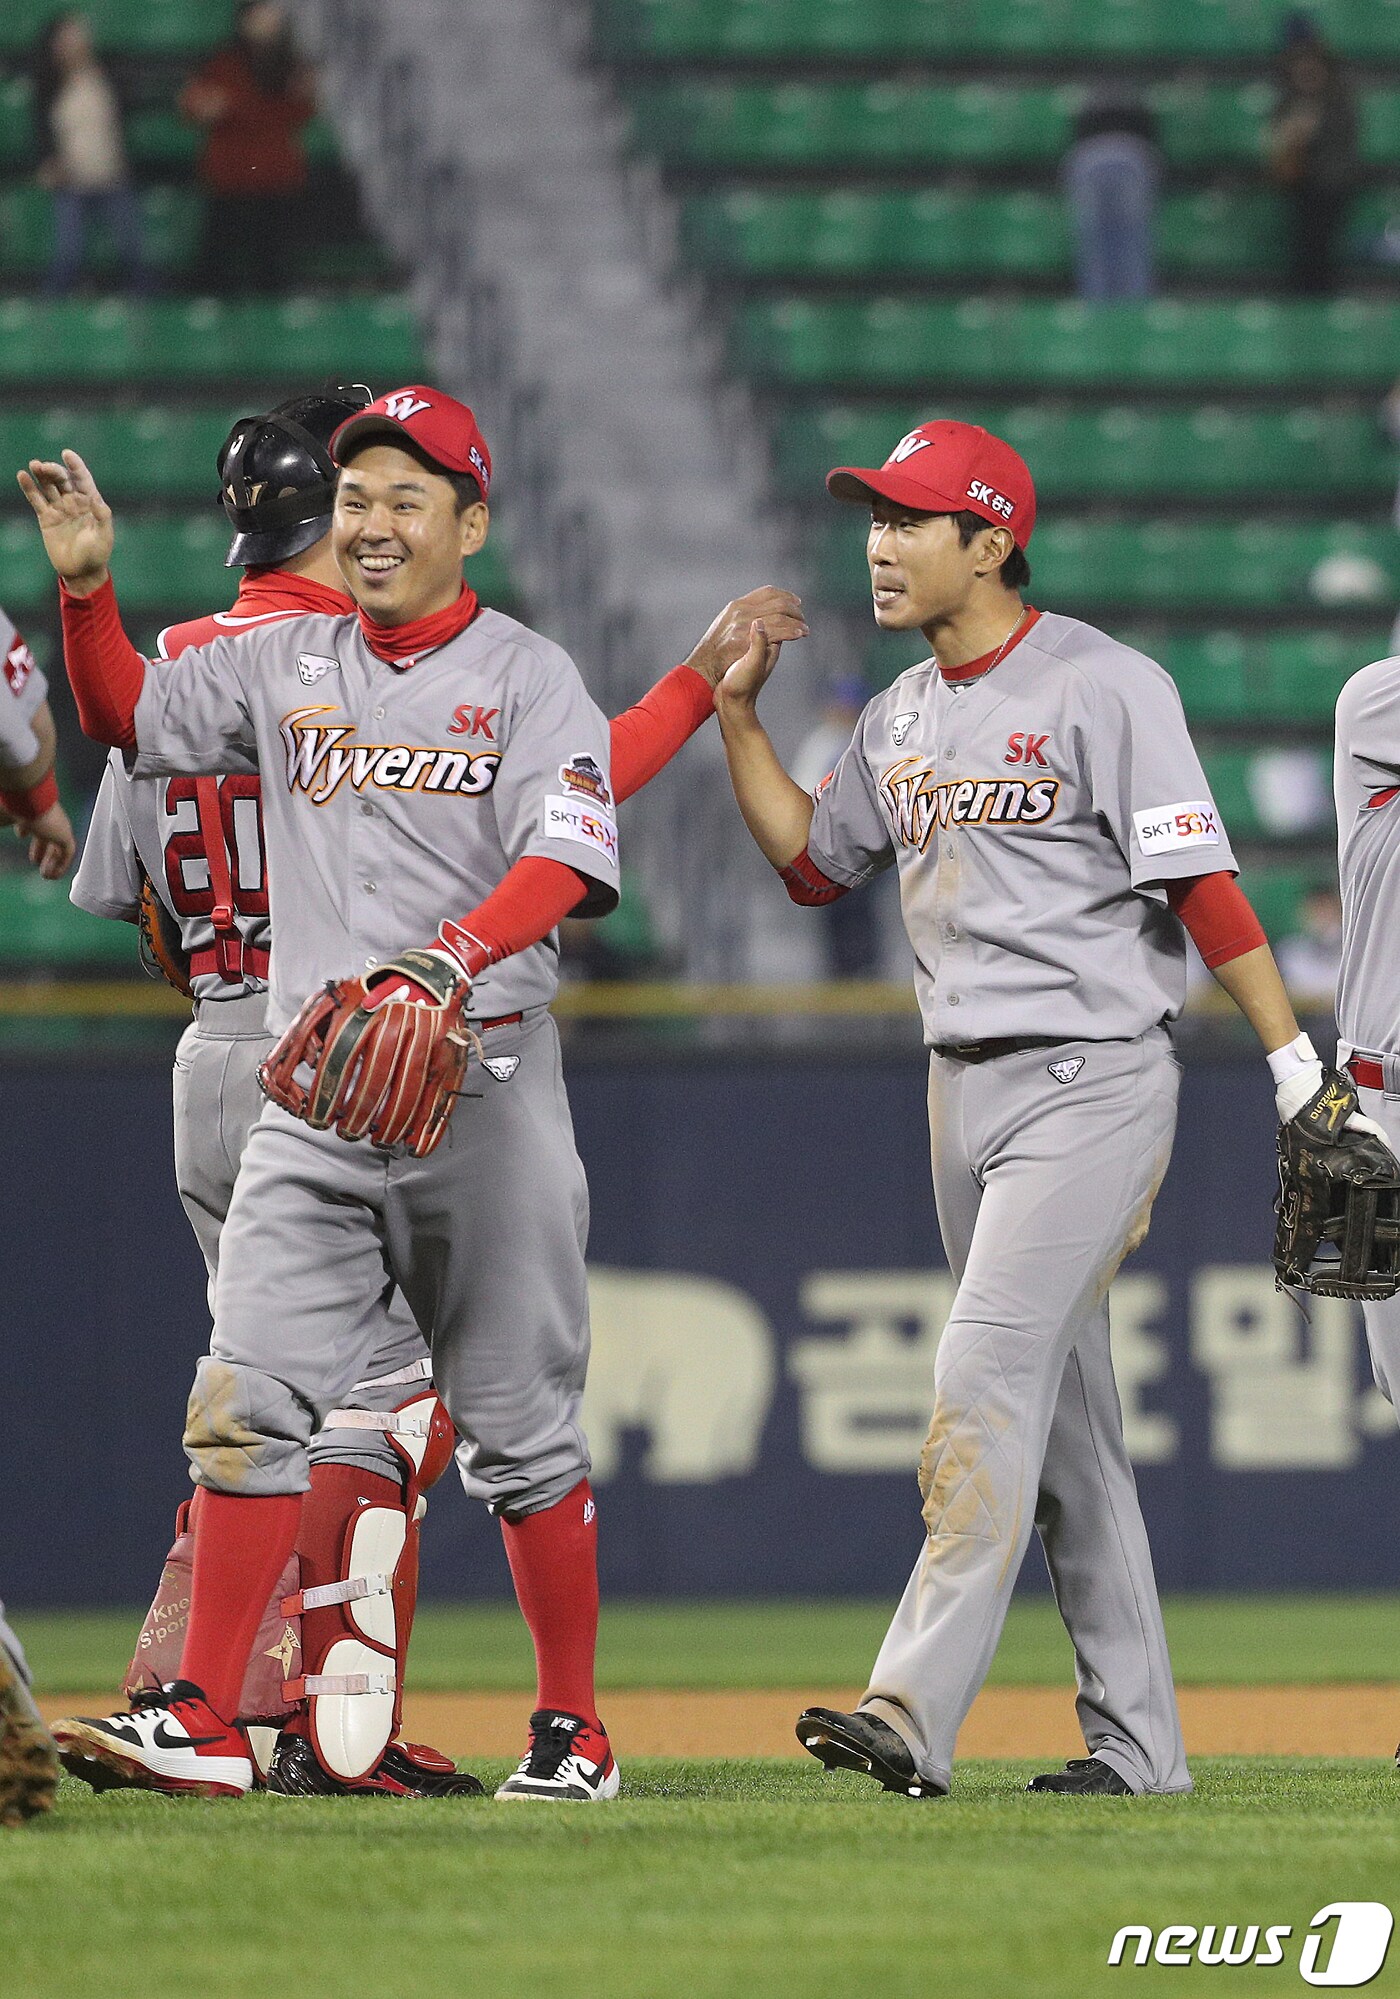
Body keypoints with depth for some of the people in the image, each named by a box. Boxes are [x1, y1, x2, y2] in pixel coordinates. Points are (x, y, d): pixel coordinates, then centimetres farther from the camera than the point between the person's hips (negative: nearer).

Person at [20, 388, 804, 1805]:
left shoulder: (527, 678, 0)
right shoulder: (285, 667, 13)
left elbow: (566, 858, -13)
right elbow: (126, 717, 22)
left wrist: (448, 962, -29)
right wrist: (85, 586, 5)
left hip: (481, 1088, -3)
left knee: (517, 1421, 2)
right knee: (245, 1403, -8)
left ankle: (574, 1729, 12)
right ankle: (202, 1722, -9)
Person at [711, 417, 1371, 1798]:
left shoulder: (1103, 688, -9)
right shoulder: (900, 718, 13)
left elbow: (1202, 888, -12)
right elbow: (812, 865, 23)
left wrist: (1301, 1075, -15)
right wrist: (736, 714, 14)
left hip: (1092, 1077, -8)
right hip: (965, 1092, 8)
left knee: (988, 1381, -18)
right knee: (1064, 1415, 10)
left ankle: (915, 1713, -25)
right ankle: (1137, 1740, 15)